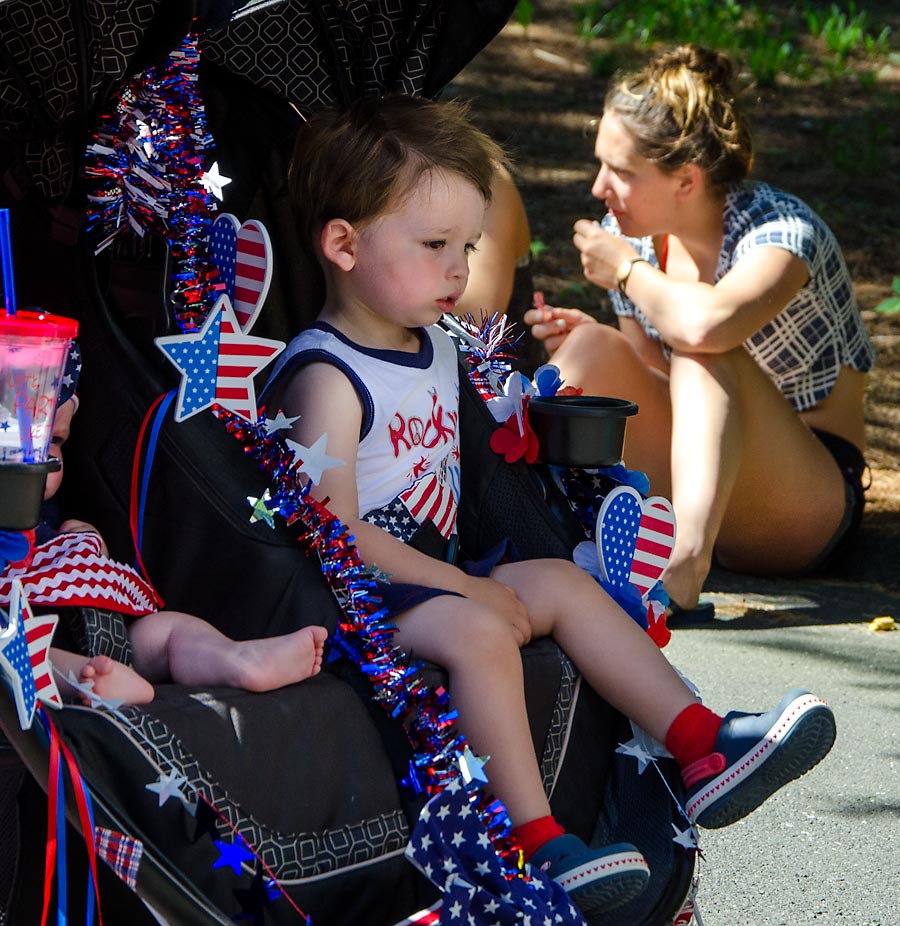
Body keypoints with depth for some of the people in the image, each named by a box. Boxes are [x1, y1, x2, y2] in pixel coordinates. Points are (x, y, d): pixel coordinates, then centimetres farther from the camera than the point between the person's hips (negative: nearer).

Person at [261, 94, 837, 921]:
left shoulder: (436, 346, 14)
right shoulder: (326, 376, -17)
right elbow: (334, 529, -22)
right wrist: (462, 586, -19)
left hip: (440, 572, 10)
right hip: (356, 594, -10)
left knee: (562, 582, 0)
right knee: (481, 630, -30)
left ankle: (701, 744, 0)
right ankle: (536, 842, -32)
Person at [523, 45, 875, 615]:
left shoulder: (783, 230, -20)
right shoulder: (637, 235, 1)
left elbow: (708, 325, -44)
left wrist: (626, 270, -23)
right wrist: (586, 341, -11)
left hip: (810, 504, -6)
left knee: (702, 348, -33)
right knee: (593, 347, -17)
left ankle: (685, 565, -49)